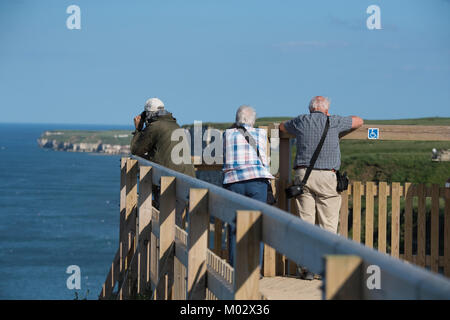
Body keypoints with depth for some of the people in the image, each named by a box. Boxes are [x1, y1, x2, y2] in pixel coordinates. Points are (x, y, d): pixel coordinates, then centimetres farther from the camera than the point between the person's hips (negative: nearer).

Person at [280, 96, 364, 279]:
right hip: (326, 176, -2)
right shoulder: (333, 122, 4)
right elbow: (359, 121, 20)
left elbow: (282, 126, 31)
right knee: (328, 225, 1)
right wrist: (340, 134, 34)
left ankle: (307, 268, 1)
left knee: (305, 223, 3)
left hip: (303, 175, 2)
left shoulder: (300, 122, 9)